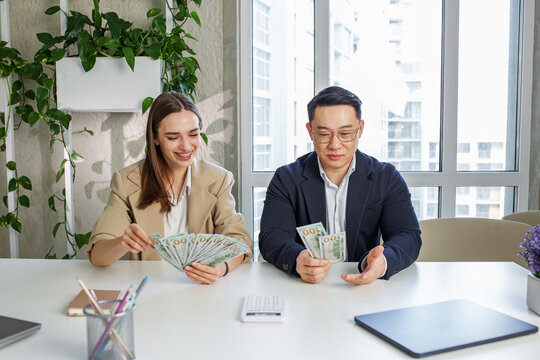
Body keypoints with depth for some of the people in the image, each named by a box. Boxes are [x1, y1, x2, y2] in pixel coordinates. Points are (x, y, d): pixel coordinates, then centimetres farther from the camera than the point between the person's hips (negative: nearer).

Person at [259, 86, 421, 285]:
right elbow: (272, 238, -9)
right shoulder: (286, 179, 1)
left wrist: (383, 261, -29)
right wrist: (297, 260, -33)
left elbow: (408, 236, -5)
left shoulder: (387, 178, 4)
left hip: (364, 287, 3)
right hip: (305, 291, -2)